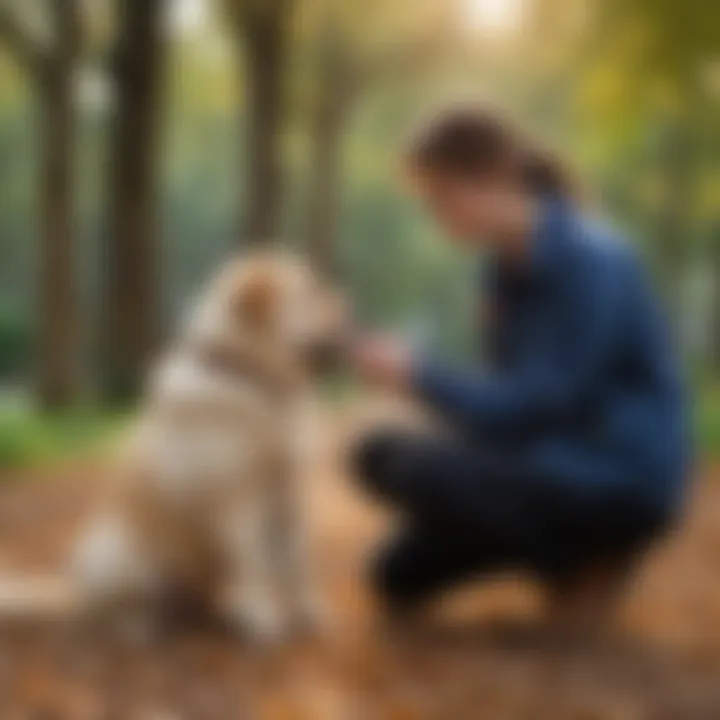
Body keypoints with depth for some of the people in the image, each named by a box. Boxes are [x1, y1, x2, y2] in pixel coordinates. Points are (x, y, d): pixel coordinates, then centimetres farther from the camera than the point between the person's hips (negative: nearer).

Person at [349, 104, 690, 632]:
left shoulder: (591, 263, -21)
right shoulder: (509, 265, 5)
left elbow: (542, 404, -23)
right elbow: (515, 394, 10)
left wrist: (420, 377, -20)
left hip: (619, 485, -9)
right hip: (550, 458, 9)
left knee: (406, 468, -25)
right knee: (401, 575, 7)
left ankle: (587, 564, -5)